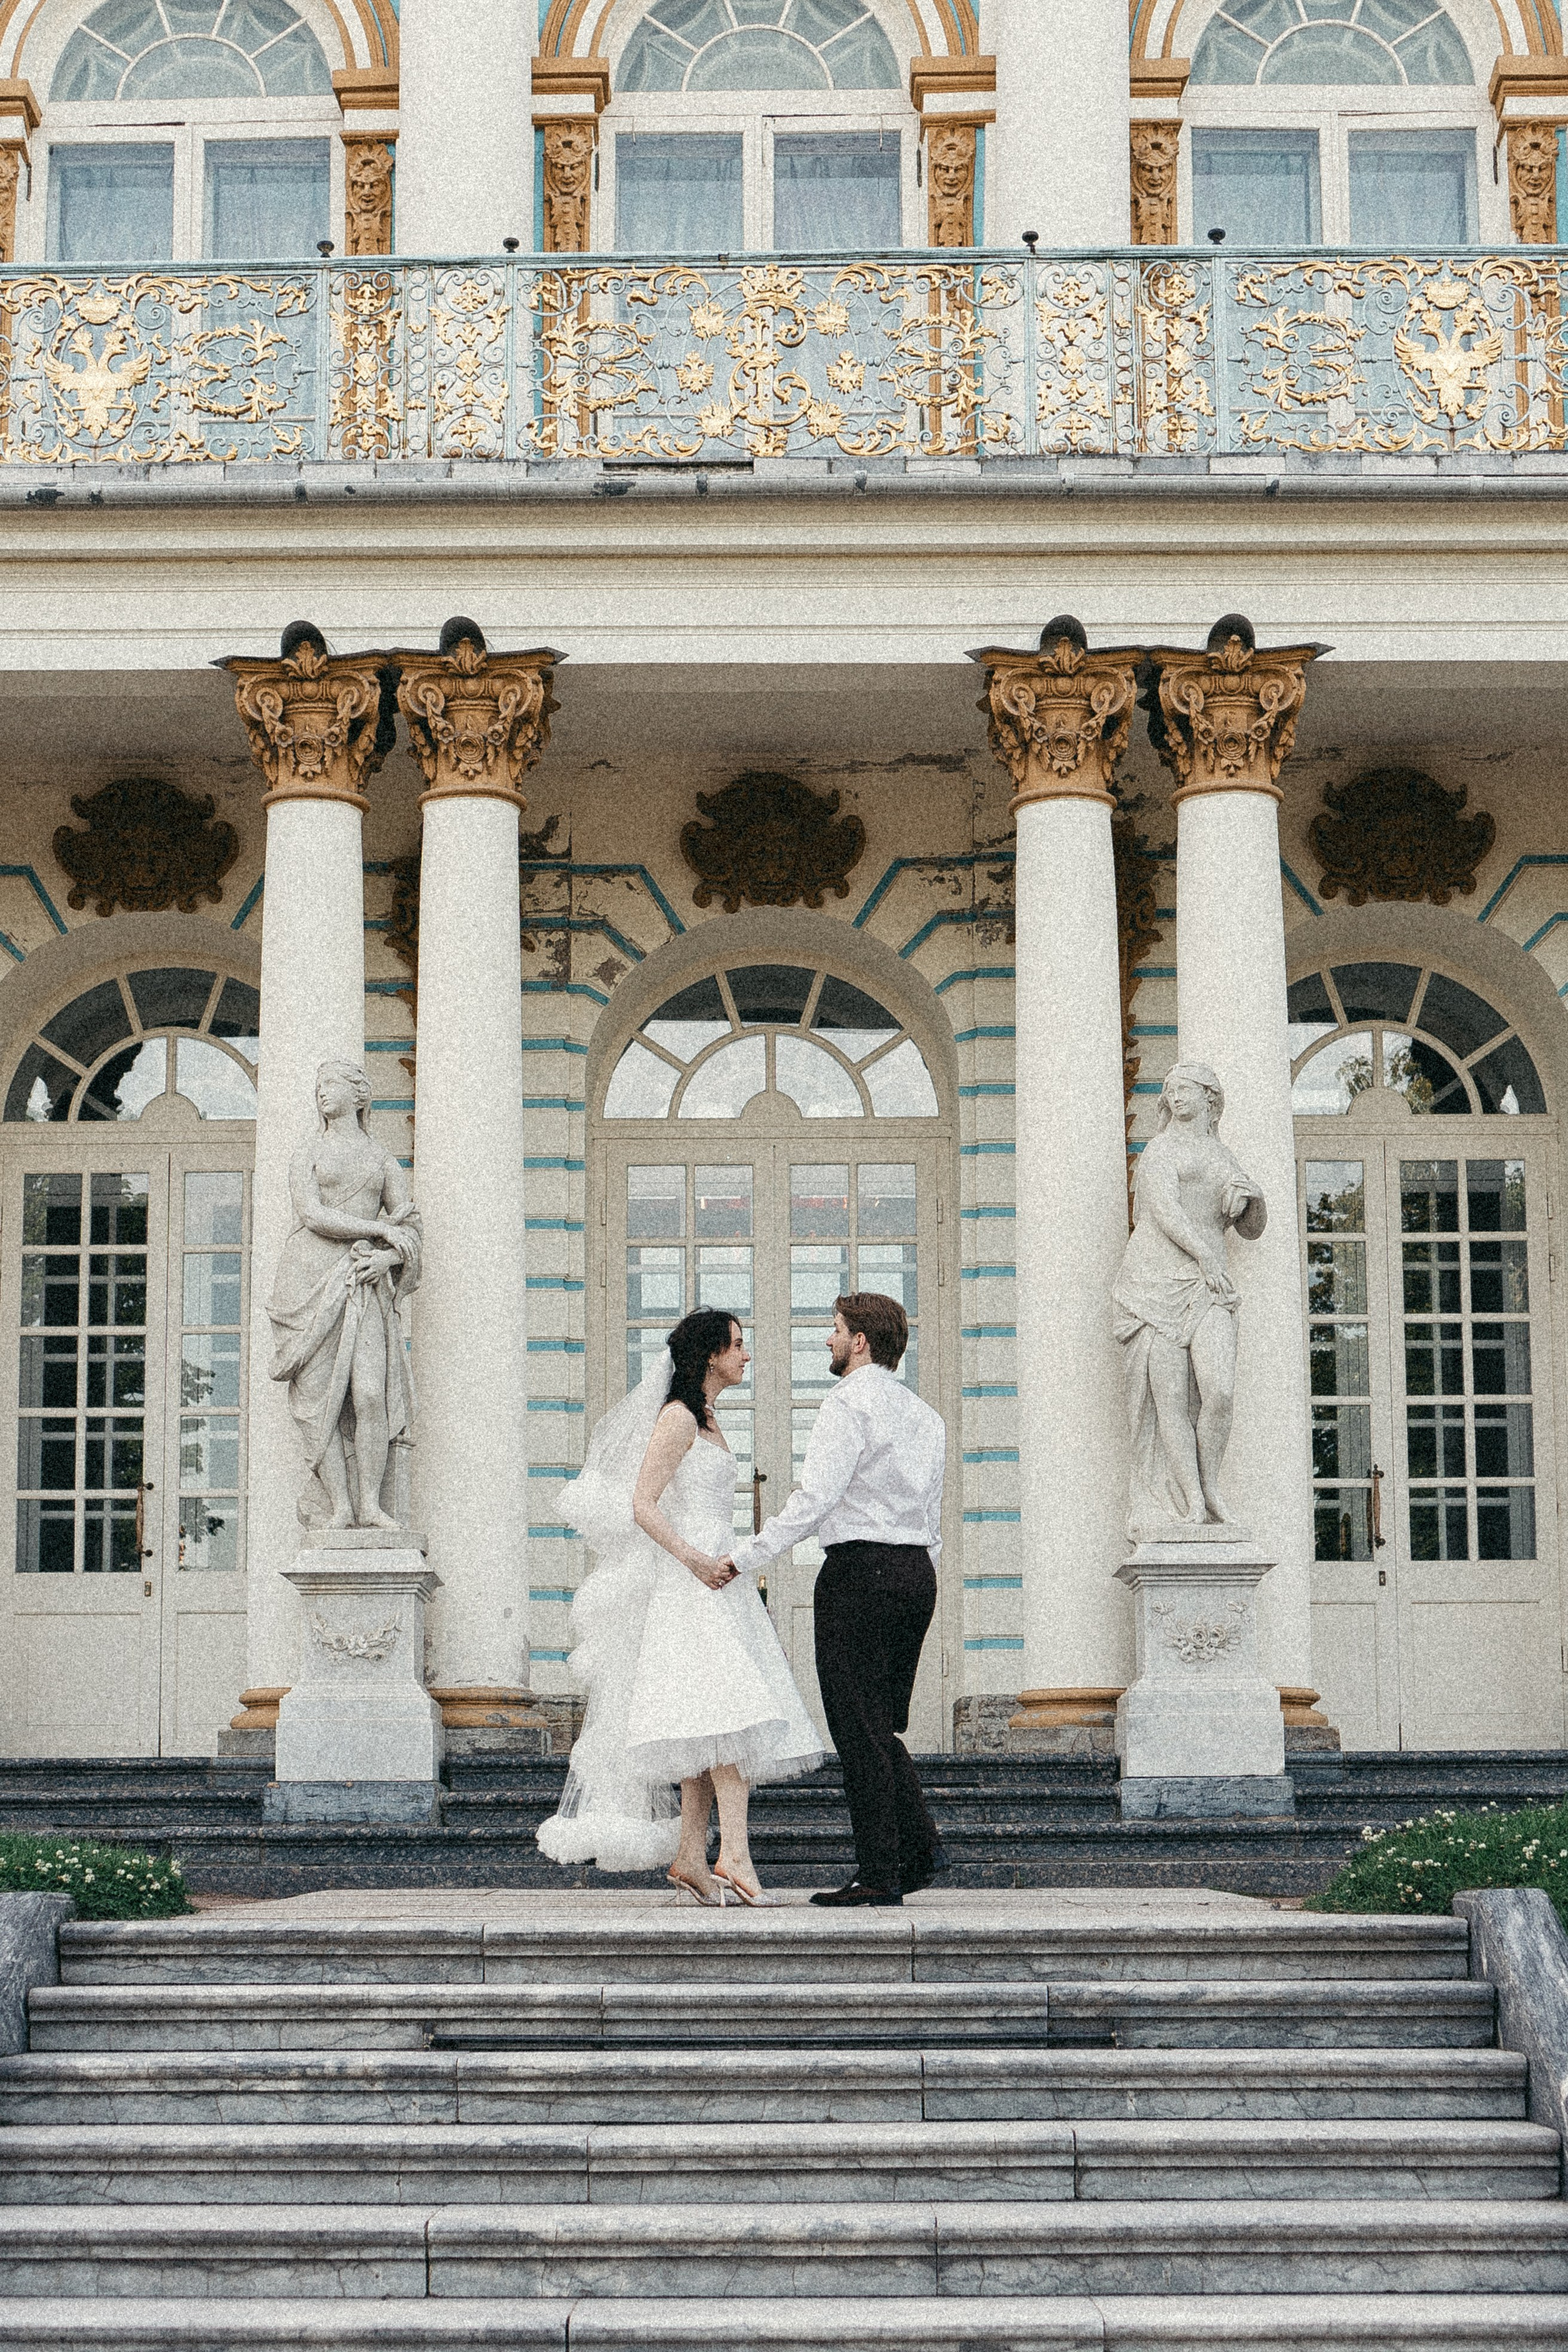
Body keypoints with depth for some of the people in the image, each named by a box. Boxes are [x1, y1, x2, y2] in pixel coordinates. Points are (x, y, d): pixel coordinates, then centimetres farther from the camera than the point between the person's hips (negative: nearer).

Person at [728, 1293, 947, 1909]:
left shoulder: (849, 1402, -8)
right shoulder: (923, 1414, 18)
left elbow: (815, 1498, -18)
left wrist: (744, 1559, -17)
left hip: (859, 1568, -8)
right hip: (917, 1571, 8)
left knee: (858, 1729, -5)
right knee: (881, 1728, 15)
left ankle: (879, 1874, -5)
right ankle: (918, 1847, 5)